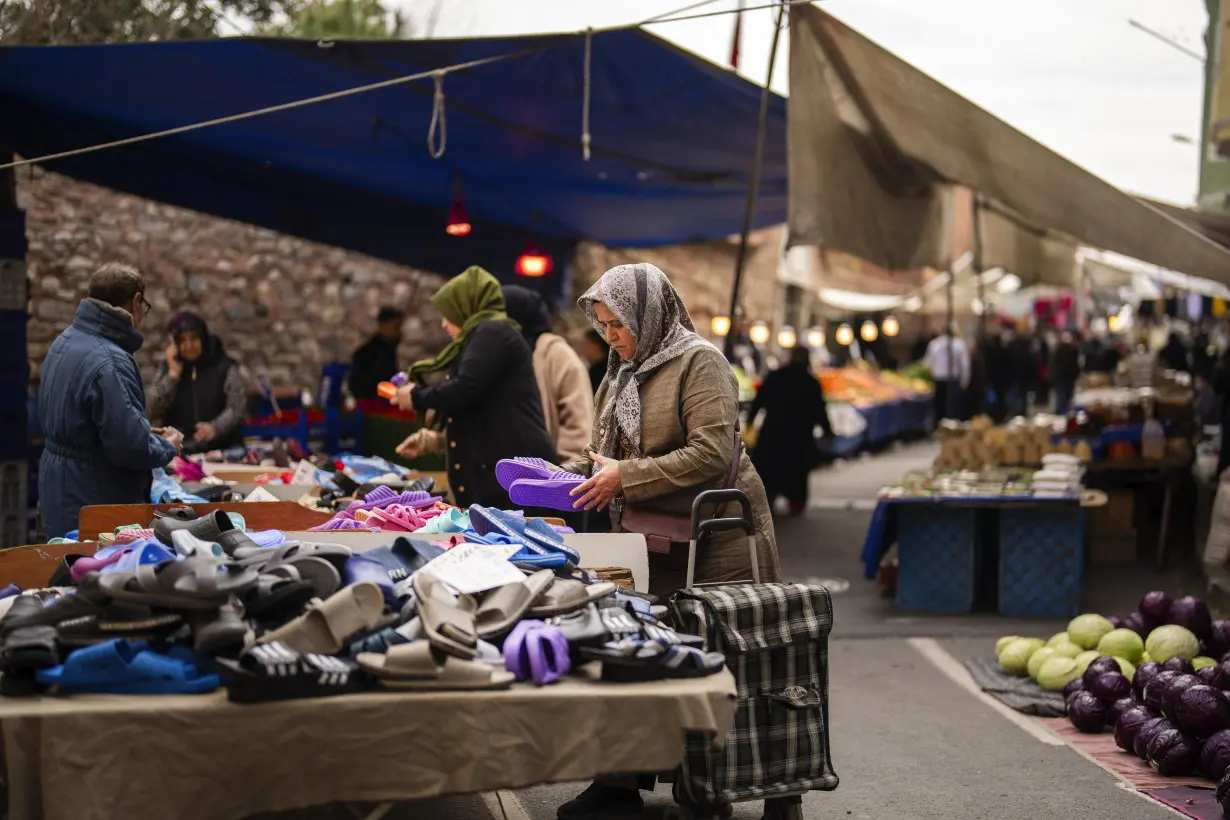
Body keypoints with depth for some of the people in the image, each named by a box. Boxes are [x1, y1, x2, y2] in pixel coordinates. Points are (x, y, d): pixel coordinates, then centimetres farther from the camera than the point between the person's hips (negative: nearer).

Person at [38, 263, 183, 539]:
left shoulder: (64, 342, 7)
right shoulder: (110, 363, -24)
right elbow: (130, 448, -26)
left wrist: (146, 432, 15)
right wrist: (168, 446, -5)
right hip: (94, 509, -9)